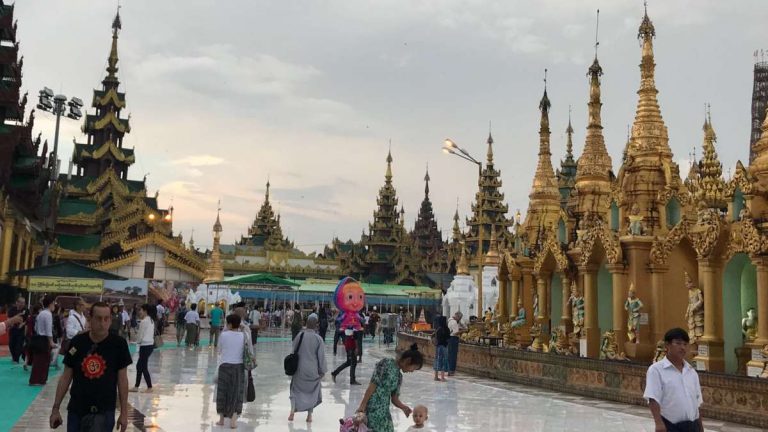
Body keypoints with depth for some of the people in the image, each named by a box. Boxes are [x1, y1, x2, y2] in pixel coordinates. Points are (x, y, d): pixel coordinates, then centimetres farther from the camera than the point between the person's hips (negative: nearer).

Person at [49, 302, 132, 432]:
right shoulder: (77, 342, -3)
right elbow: (66, 377, 4)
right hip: (76, 409, 3)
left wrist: (124, 412, -2)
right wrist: (55, 408, 2)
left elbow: (122, 379, -2)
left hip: (104, 411, -2)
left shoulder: (118, 344, -8)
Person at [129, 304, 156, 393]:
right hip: (150, 344, 9)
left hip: (145, 346, -9)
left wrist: (137, 341, 7)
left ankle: (149, 387, 5)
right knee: (139, 365, 15)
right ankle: (136, 386, 20)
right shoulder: (151, 320, 11)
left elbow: (140, 335, -11)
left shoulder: (144, 321, -16)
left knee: (144, 367, -1)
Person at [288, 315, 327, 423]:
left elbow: (294, 351, 3)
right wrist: (322, 370, 4)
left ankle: (292, 411, 0)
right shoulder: (318, 338, -12)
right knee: (312, 391, 14)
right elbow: (321, 356, -7)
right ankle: (309, 415, 14)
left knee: (296, 390, 15)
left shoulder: (300, 336, -7)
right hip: (313, 370, -1)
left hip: (299, 369, 1)